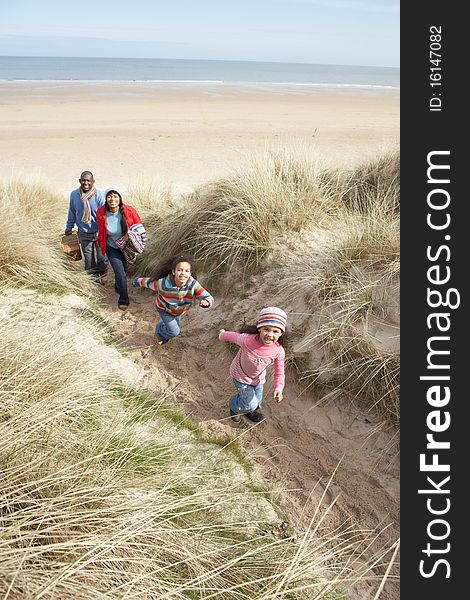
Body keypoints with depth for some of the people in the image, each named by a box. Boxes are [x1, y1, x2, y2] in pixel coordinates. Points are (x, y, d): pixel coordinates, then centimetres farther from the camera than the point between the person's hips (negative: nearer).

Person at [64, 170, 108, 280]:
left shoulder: (99, 195, -15)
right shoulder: (74, 194, -4)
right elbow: (72, 212, 11)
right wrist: (69, 228, 17)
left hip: (98, 232, -3)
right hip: (83, 233, 3)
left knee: (101, 258, 10)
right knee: (89, 260, 11)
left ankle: (102, 275, 34)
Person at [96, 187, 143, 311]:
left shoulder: (129, 211, -25)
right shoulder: (101, 213, -22)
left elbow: (139, 226, -7)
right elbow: (100, 229, -1)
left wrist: (129, 234, -22)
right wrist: (101, 244, 10)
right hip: (112, 248, -2)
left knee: (123, 269, 23)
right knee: (120, 274, -11)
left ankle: (118, 287, 55)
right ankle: (123, 300, 11)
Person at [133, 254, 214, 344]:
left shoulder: (193, 285, -36)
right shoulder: (163, 284, -40)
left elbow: (209, 298, -38)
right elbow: (148, 282, -21)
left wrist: (206, 302, -62)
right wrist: (137, 281, -2)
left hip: (178, 311, 4)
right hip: (164, 309, -4)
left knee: (175, 326, 27)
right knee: (174, 331, -7)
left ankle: (162, 326, 62)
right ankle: (160, 334, 27)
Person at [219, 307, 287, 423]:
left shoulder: (279, 351, -31)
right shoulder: (246, 340, -40)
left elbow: (279, 372, -16)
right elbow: (232, 336, -17)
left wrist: (278, 388, -33)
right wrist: (222, 334, 4)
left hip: (258, 378, 3)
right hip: (241, 376, -3)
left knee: (257, 401, 22)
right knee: (250, 404, 1)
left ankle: (251, 411, 60)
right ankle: (235, 407, 36)